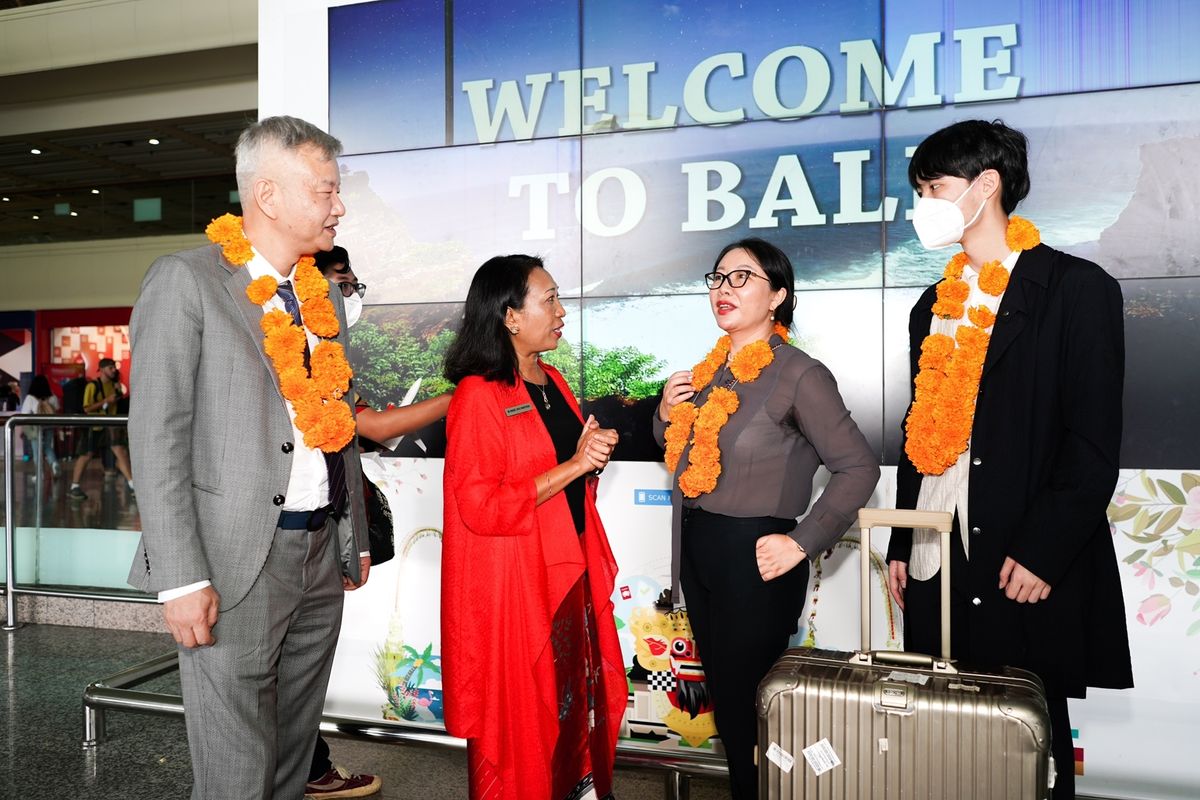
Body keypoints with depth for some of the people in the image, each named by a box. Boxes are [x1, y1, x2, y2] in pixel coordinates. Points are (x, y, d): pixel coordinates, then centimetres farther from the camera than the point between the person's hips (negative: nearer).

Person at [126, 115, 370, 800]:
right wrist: (182, 578, -16)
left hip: (323, 557, 6)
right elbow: (158, 436, -12)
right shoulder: (186, 280, -6)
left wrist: (355, 539, 15)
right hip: (235, 562, -6)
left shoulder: (325, 297, 13)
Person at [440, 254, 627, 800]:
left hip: (568, 570, 8)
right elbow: (479, 507, -21)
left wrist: (593, 453, 1)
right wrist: (572, 466, -21)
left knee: (575, 695, 17)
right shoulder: (479, 397, -16)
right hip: (513, 581, -8)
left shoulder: (552, 381, 9)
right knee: (523, 712, 7)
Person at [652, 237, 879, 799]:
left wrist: (802, 543, -20)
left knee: (747, 706, 7)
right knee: (722, 696, 18)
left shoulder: (799, 375, -14)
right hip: (696, 552, 7)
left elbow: (858, 467, -17)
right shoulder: (710, 370, 7)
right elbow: (680, 453, 19)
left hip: (753, 559, -7)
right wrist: (666, 414, -1)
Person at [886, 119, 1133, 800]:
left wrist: (1042, 553, -15)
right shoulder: (935, 304, 15)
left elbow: (1094, 443, -9)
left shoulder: (1077, 288, -4)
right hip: (936, 564, 6)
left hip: (1028, 567, -5)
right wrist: (902, 545, 13)